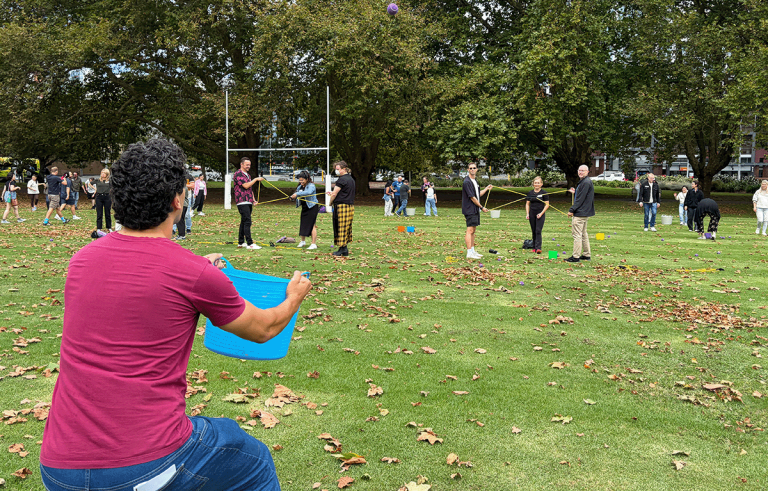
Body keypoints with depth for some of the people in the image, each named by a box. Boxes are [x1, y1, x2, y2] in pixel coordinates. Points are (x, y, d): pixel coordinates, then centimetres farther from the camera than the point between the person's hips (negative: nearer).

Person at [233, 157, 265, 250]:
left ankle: (241, 242, 16)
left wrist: (253, 200, 15)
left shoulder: (248, 175, 22)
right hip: (242, 202, -9)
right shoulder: (238, 174, -7)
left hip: (248, 202, 9)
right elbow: (246, 186, -17)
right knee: (247, 222, -14)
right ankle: (249, 243, -17)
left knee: (244, 222, 11)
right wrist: (256, 179, -10)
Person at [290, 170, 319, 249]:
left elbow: (308, 192, -34)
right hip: (304, 208, 8)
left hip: (312, 207, -8)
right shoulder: (300, 187, 12)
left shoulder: (311, 186, -13)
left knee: (312, 225, -9)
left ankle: (314, 244, -6)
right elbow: (296, 194, 16)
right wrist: (292, 197, -9)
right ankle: (303, 241, 32)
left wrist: (297, 194, -37)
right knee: (302, 224, 14)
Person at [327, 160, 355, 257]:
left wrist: (330, 203, 6)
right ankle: (345, 249, 13)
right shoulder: (351, 179, 16)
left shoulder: (341, 180, -12)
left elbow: (334, 194, -10)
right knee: (346, 227, 11)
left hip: (342, 206, -9)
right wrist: (333, 193, 24)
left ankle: (342, 249, -2)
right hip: (350, 206, 9)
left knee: (341, 228, -4)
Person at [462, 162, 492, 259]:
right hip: (470, 210, -10)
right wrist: (482, 207, -12)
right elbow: (472, 197, -17)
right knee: (470, 230, -10)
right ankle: (469, 253, -9)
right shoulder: (467, 182, -15)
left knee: (473, 230, 12)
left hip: (475, 210, 10)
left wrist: (486, 188, 18)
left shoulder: (475, 181, 16)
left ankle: (472, 251, 18)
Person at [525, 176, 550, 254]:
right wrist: (527, 214, 3)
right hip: (532, 214, 4)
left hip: (540, 214, -4)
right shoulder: (530, 193, 8)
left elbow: (547, 205, -2)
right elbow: (527, 204, 13)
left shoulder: (544, 193, -2)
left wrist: (541, 213, -12)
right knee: (533, 231, 8)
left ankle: (538, 248, -15)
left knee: (538, 231, -12)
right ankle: (534, 247, 16)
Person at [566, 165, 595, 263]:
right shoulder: (582, 181, 16)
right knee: (583, 233, 17)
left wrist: (571, 210, -18)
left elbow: (581, 199, -20)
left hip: (580, 213, -11)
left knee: (577, 234, -8)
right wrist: (574, 192, 12)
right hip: (584, 213, 11)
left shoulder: (586, 183, -16)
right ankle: (587, 254, 23)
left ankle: (575, 256, -6)